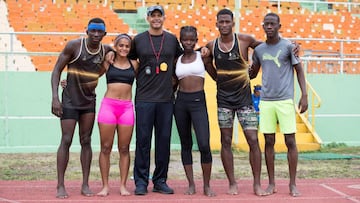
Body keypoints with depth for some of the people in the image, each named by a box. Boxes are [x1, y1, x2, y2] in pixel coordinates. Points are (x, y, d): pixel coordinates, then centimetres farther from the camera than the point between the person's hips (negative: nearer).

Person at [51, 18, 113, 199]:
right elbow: (57, 70, -9)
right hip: (70, 100, -4)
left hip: (89, 101, 4)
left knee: (86, 141, 6)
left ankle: (85, 184, 11)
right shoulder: (74, 45, -11)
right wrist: (55, 98, -17)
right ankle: (60, 186, 0)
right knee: (66, 141, -6)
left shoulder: (106, 50, 0)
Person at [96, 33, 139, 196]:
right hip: (108, 105, -1)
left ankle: (123, 185, 11)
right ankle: (105, 186, 7)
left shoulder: (134, 65, 9)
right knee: (106, 147, -1)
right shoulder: (107, 63, 6)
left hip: (127, 107, 1)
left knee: (124, 149, 4)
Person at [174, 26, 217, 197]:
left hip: (198, 101, -3)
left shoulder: (202, 56, 4)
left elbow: (215, 76, 9)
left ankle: (207, 185, 2)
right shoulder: (177, 59, 10)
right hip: (181, 101, 3)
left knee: (204, 145, -12)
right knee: (186, 144, 7)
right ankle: (191, 184, 16)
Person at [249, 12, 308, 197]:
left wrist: (304, 95, -6)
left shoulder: (288, 46, 0)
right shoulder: (258, 50, 9)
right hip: (266, 101, 3)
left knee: (290, 141, -2)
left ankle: (292, 184, 7)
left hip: (285, 100, -3)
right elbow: (253, 73, 21)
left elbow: (299, 71, 3)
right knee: (269, 142, 5)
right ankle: (271, 183, 13)